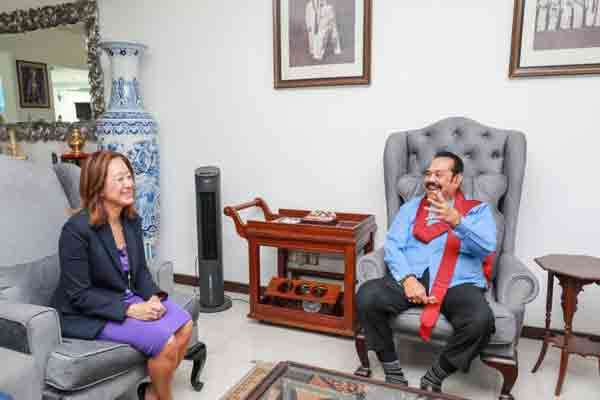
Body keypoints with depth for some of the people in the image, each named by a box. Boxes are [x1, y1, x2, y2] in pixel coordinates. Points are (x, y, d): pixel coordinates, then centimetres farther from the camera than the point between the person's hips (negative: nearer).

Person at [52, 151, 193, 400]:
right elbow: (79, 295, -20)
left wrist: (153, 297, -12)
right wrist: (130, 310, -25)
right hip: (88, 314, -7)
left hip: (127, 298, 7)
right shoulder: (77, 229, -22)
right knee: (164, 340, -20)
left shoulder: (132, 220, 0)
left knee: (184, 326, -9)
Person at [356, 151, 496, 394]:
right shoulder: (411, 207, 20)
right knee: (367, 296, -25)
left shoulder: (478, 210, 14)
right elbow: (392, 246, 6)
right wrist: (407, 278, -13)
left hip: (458, 284, -1)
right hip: (411, 279, 2)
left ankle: (433, 379, -5)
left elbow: (486, 247, -6)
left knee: (481, 321, -32)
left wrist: (456, 220, -26)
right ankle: (393, 373, -5)